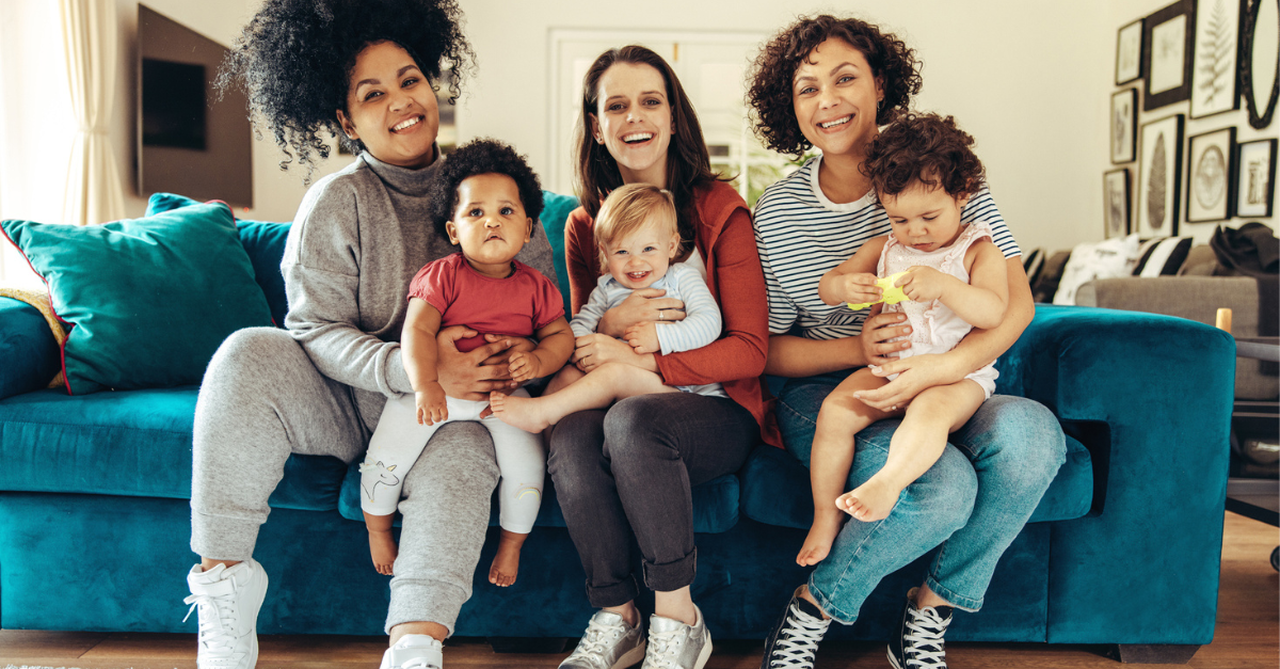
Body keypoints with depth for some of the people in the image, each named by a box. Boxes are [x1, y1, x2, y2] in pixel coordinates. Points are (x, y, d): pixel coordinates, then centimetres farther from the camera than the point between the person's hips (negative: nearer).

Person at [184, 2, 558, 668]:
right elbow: (318, 332, -10)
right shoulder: (335, 202, -3)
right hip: (350, 402, 0)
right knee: (248, 354, -25)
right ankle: (221, 575, -20)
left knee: (461, 455, -33)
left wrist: (526, 353, -21)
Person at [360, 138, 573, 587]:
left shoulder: (535, 287, 0)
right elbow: (417, 330, -19)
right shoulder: (442, 275, -8)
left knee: (527, 466, -15)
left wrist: (539, 360, -20)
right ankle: (377, 530, 22)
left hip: (503, 396, 1)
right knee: (386, 455, -10)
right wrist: (425, 385, -34)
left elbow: (561, 334, 3)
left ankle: (511, 544, 14)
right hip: (436, 387, -1)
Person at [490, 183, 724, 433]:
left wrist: (660, 337, -23)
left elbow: (709, 322, -10)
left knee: (616, 372, -28)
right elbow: (579, 324, 8)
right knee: (569, 373, -15)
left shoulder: (682, 278, 3)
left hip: (677, 383, -5)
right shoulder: (607, 288, 16)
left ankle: (541, 412, -21)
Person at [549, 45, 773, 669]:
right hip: (619, 406, 3)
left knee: (632, 418, -35)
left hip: (717, 409, -3)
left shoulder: (719, 209, -3)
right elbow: (581, 351, 12)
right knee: (571, 432, -31)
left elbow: (749, 350, -7)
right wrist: (612, 321, -12)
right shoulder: (584, 225, 10)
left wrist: (642, 359, -20)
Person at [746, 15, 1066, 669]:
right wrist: (857, 349, -19)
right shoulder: (776, 212, -1)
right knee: (944, 486, -32)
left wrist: (942, 367, -23)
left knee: (1031, 433, -30)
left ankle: (927, 610, -7)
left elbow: (1016, 300, -4)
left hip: (942, 390, 3)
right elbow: (767, 349, 0)